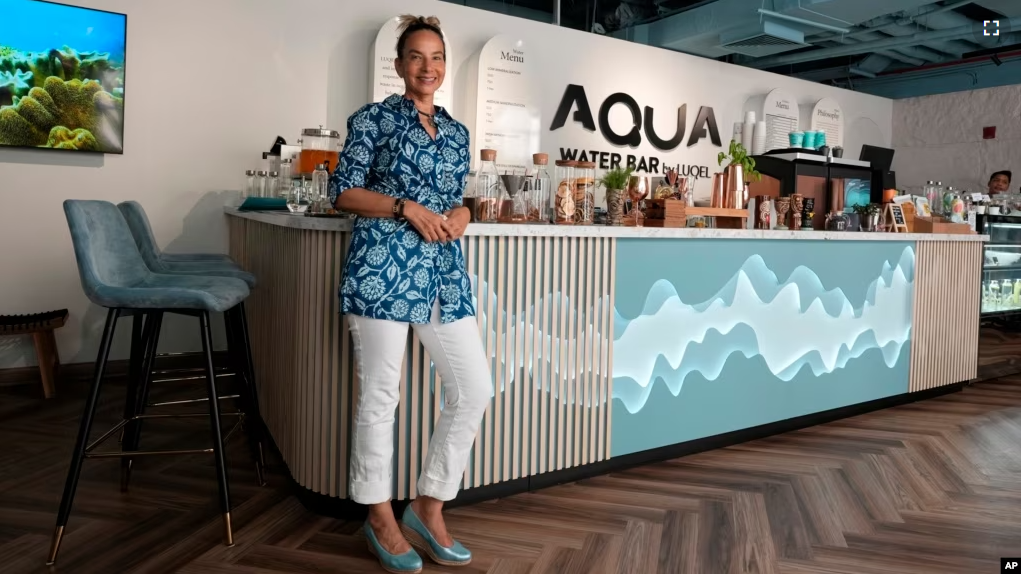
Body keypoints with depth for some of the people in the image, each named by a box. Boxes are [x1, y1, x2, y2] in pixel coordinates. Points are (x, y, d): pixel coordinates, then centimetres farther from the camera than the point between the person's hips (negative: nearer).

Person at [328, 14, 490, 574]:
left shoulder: (456, 131, 18)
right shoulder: (373, 117, 3)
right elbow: (344, 192, -2)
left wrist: (459, 215, 0)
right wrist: (407, 207, -13)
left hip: (443, 270, 6)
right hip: (383, 265, -6)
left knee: (475, 389, 2)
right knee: (379, 394, 2)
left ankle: (429, 506, 18)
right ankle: (380, 514, 21)